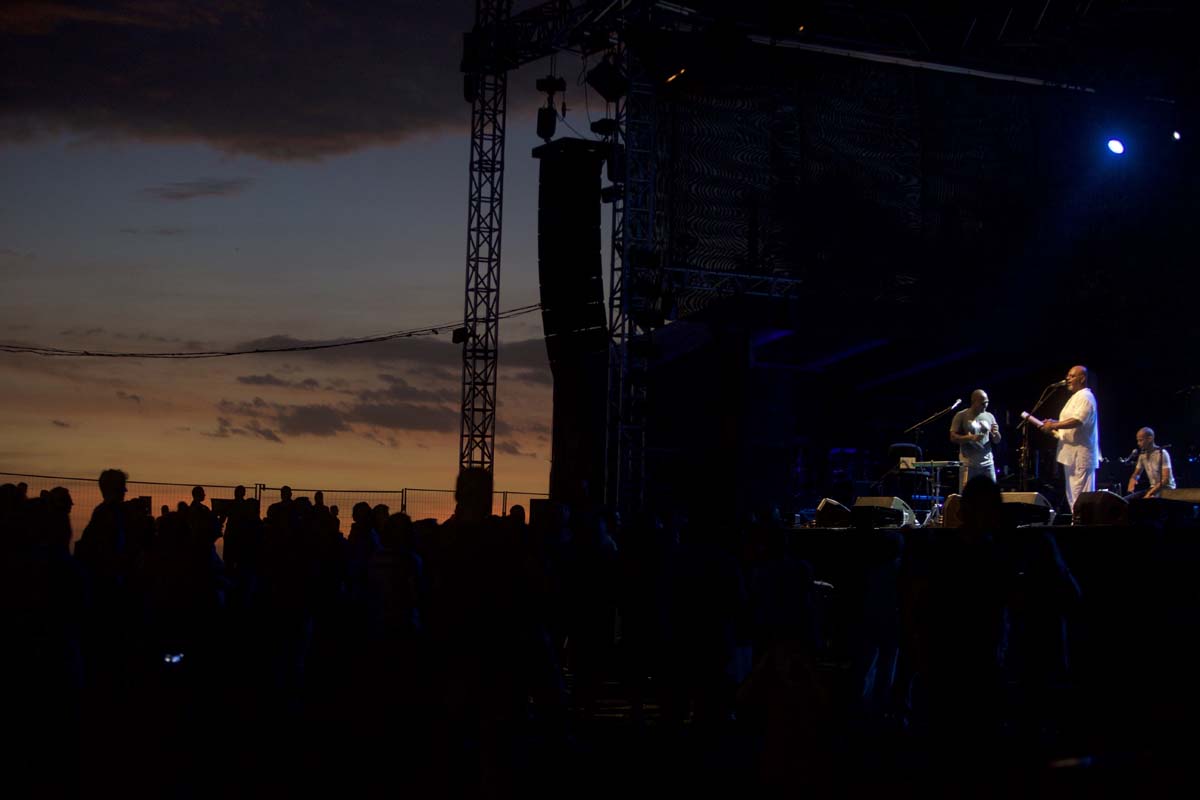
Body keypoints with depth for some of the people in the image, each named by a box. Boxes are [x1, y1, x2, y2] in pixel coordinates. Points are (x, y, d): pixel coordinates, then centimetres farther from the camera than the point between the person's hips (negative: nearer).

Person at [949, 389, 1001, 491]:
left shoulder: (989, 416, 11)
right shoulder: (961, 416, -1)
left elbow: (996, 441, 15)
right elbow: (953, 437, -4)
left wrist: (996, 433, -9)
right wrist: (971, 437, -19)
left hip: (987, 463, 4)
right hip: (968, 464, -4)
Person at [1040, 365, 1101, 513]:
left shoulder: (1085, 396, -11)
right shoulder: (1076, 397, 22)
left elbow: (1078, 420, -25)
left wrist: (1053, 425, -17)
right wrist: (1054, 425, 15)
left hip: (1081, 455, -11)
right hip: (1072, 456, 11)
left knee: (1081, 498, -11)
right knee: (1073, 496, 13)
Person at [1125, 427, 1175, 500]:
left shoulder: (1162, 454, -15)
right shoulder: (1142, 455, 7)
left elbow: (1166, 479, -21)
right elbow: (1137, 474, 19)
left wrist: (1150, 493, -29)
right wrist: (1133, 480, -6)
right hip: (1153, 489, 8)